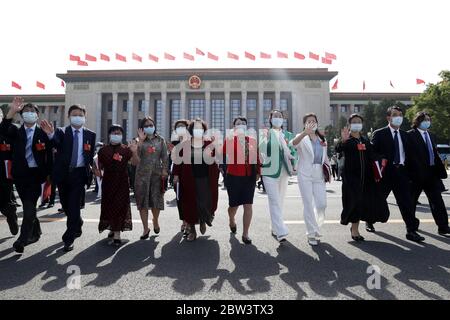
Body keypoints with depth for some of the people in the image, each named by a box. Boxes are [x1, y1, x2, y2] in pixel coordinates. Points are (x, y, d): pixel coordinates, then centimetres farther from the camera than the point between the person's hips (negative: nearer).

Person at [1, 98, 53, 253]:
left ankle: (22, 240, 1)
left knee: (30, 207, -7)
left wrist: (48, 175, -5)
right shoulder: (16, 132, 6)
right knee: (28, 206, 15)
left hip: (36, 174, -3)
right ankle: (35, 232, 34)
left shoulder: (43, 134, -1)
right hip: (20, 174, 4)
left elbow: (49, 156, -1)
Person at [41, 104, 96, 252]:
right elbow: (56, 141, -24)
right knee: (66, 205, 15)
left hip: (79, 174, -2)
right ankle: (77, 226, 40)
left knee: (74, 206, -4)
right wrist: (51, 134, -44)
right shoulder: (62, 132, -1)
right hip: (63, 173, 2)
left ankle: (68, 239, 6)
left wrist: (90, 166, -4)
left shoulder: (90, 134, 2)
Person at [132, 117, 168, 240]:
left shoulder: (160, 140, 9)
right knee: (142, 200, 0)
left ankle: (155, 221, 32)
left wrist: (164, 170, -2)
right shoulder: (140, 141, 5)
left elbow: (165, 157, 8)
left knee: (157, 199, 4)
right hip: (142, 173, 0)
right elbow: (136, 156, -11)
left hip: (157, 173, 1)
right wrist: (141, 140, -15)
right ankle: (146, 229, 10)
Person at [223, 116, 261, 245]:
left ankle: (245, 234, 11)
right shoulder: (229, 140, -1)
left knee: (248, 205, -1)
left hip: (249, 177, 2)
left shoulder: (252, 140, 7)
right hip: (234, 177, -2)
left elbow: (257, 157, 11)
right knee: (234, 204, 9)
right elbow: (224, 157, -4)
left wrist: (258, 172, 9)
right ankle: (232, 220, 43)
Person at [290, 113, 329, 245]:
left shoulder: (322, 139, 16)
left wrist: (328, 170, 9)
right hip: (305, 174, -4)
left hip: (319, 175, 4)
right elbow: (294, 143, -26)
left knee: (322, 204, 1)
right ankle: (311, 234, 10)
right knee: (308, 204, -2)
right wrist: (305, 132, -45)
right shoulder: (302, 138, -1)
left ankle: (315, 227, 27)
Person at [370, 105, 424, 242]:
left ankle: (412, 230, 5)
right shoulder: (379, 134, -3)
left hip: (401, 171, 4)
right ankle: (369, 221, 31)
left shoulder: (405, 135, 13)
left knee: (407, 201, -1)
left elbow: (408, 153, 16)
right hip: (385, 172, -4)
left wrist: (406, 167, 6)